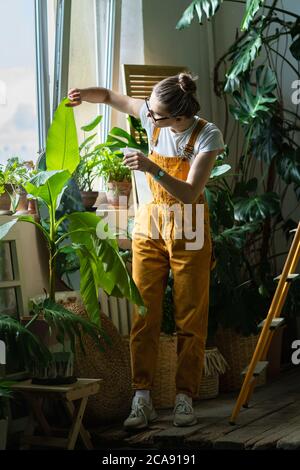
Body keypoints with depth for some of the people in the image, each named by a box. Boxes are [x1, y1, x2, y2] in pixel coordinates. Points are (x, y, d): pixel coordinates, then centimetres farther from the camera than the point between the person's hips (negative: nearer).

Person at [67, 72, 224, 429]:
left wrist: (152, 168, -35)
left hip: (188, 231, -3)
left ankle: (185, 398, 8)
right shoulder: (151, 115, -6)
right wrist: (84, 95, -10)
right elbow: (111, 97, 11)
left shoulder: (207, 136, -17)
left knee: (190, 318, 2)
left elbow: (190, 194, -23)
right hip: (150, 225, 3)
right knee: (144, 315, -2)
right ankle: (142, 399, -1)